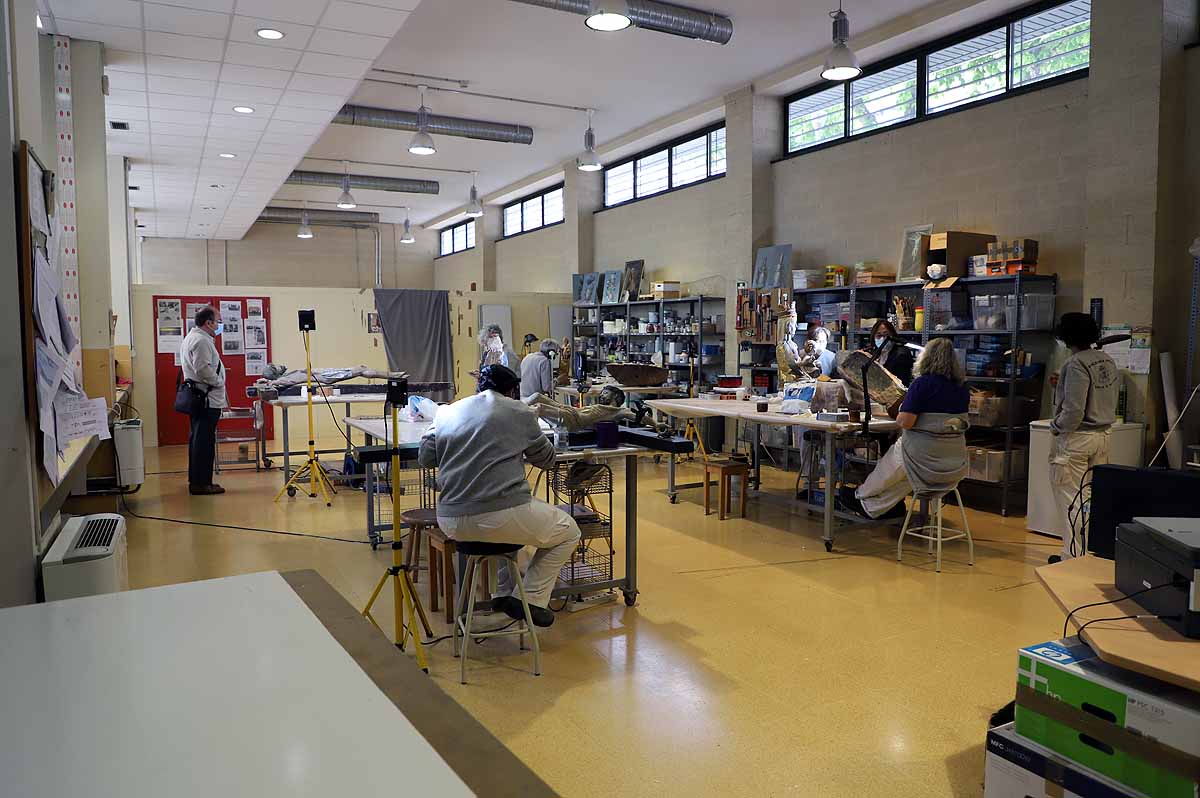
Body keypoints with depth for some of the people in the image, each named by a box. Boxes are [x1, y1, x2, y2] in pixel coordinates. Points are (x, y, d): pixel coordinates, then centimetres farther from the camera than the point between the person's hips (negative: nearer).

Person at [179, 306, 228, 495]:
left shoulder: (190, 337, 18)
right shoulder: (202, 340, -16)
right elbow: (203, 368, -24)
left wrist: (213, 340, 16)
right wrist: (219, 382, -12)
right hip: (208, 399, -11)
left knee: (197, 438, 16)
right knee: (205, 441, -7)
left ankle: (195, 480, 25)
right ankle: (201, 484, -4)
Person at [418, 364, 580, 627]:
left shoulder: (447, 412, 13)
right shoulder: (519, 412, 2)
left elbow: (424, 458, 16)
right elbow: (546, 459, 13)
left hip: (451, 523, 6)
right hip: (501, 516, -6)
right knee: (569, 531, 20)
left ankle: (503, 594, 34)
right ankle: (533, 601, 16)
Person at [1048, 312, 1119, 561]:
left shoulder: (1076, 364, -18)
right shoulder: (1109, 362, 7)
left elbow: (1073, 411, -23)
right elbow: (1112, 398, 18)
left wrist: (1056, 427, -5)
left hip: (1075, 438, -8)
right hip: (1102, 435, 8)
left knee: (1071, 500, 1)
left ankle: (1074, 557, 6)